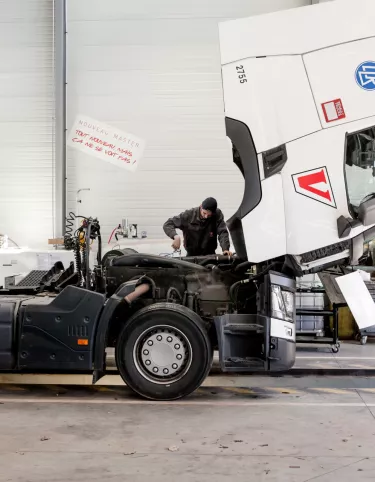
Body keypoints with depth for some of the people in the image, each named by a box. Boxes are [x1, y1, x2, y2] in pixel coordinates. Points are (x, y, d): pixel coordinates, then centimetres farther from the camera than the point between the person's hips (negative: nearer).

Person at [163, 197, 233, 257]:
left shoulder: (218, 215, -11)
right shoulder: (188, 215, -13)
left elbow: (222, 232, -17)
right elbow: (167, 224, -12)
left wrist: (225, 249, -35)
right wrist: (176, 237, -32)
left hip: (210, 255, 1)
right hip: (191, 255, -1)